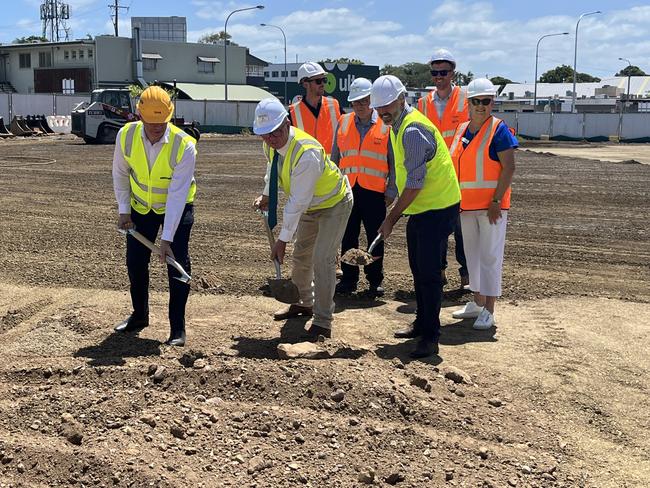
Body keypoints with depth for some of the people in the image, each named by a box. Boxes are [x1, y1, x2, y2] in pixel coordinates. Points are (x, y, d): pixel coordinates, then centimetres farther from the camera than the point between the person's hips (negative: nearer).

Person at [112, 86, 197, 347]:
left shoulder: (185, 146, -30)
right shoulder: (126, 136, -19)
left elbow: (177, 195, -31)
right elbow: (120, 174, -1)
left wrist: (167, 239, -32)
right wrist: (123, 210, -3)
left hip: (177, 208, -3)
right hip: (141, 207, 4)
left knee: (177, 265, -7)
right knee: (135, 262, 8)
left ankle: (177, 328, 5)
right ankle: (139, 316, 30)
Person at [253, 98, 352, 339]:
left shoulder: (307, 153, -40)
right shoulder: (270, 144, -15)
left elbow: (297, 202, -36)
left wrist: (283, 239, -32)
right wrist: (266, 195, 3)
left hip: (334, 203, -8)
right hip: (310, 206, 8)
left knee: (322, 260, -16)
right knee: (301, 255, 18)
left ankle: (322, 322, -5)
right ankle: (305, 303, 41)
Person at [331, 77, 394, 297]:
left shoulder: (386, 125, 1)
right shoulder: (343, 123, 10)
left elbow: (394, 161, 3)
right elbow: (335, 157, 15)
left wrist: (392, 190, -2)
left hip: (374, 191, -3)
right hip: (347, 189, 3)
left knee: (375, 238, 4)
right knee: (348, 237, 7)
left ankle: (375, 281, 16)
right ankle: (349, 278, 19)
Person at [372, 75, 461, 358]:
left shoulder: (413, 130, -22)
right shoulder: (399, 126, 11)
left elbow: (415, 184, -23)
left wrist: (390, 219, -16)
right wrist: (396, 213, 18)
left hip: (438, 207, -10)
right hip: (420, 208, 10)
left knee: (428, 272, -9)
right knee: (418, 269, 17)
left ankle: (430, 337, -2)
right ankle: (422, 324, 30)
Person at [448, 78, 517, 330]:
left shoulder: (498, 129, -9)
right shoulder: (462, 129, 11)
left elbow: (509, 168, -14)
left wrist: (496, 201, -20)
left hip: (490, 205, -7)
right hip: (466, 205, 7)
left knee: (490, 255, -4)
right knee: (472, 253, 14)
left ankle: (489, 310, 2)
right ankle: (477, 302, 27)